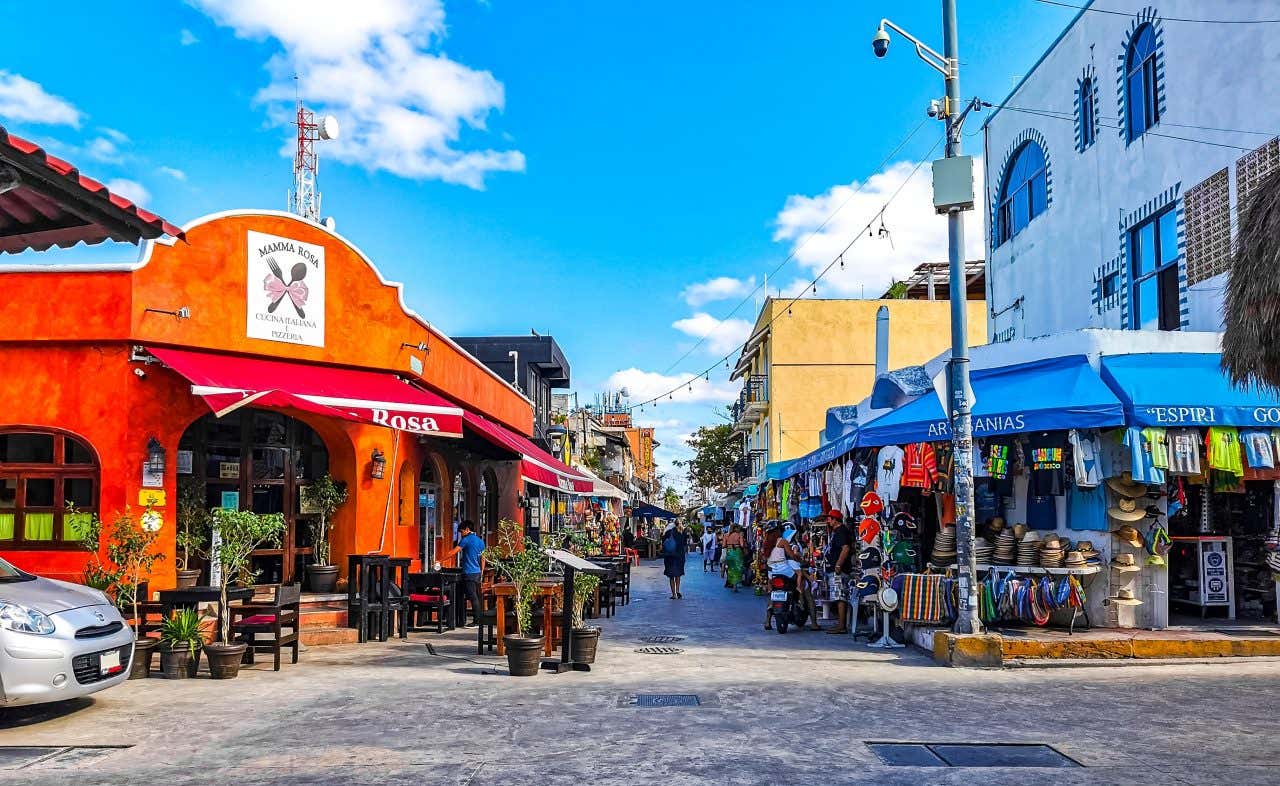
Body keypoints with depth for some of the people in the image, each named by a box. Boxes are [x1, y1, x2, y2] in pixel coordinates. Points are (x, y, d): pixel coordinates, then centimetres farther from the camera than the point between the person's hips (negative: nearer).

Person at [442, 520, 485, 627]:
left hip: (469, 573, -8)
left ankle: (476, 621, -7)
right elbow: (482, 559, 19)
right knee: (477, 597, 10)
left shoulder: (466, 539, -9)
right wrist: (482, 572, 24)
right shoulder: (480, 541, 14)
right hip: (478, 573, 8)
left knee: (473, 597, -7)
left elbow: (453, 552, -11)